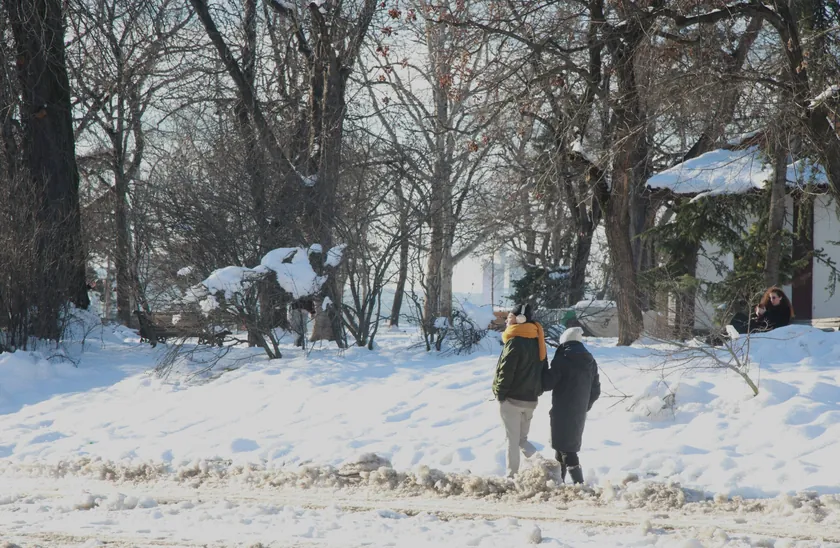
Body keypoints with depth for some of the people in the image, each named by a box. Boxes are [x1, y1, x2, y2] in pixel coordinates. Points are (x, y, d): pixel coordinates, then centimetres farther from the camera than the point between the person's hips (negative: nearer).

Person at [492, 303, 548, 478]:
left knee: (512, 439, 0)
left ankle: (513, 475, 3)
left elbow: (506, 371, -19)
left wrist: (500, 393, -9)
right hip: (531, 398, 8)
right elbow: (544, 369, 14)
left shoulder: (515, 342, -18)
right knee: (521, 437, 17)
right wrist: (537, 390, 17)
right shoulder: (538, 341, 9)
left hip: (512, 398, -8)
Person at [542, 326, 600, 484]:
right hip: (580, 413, 7)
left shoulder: (562, 360, -13)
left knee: (566, 448, -5)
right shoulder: (590, 362, 8)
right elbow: (595, 390, 13)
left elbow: (547, 383, -12)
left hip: (562, 412, -7)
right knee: (570, 446, 19)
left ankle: (578, 482, -15)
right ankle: (559, 480, 28)